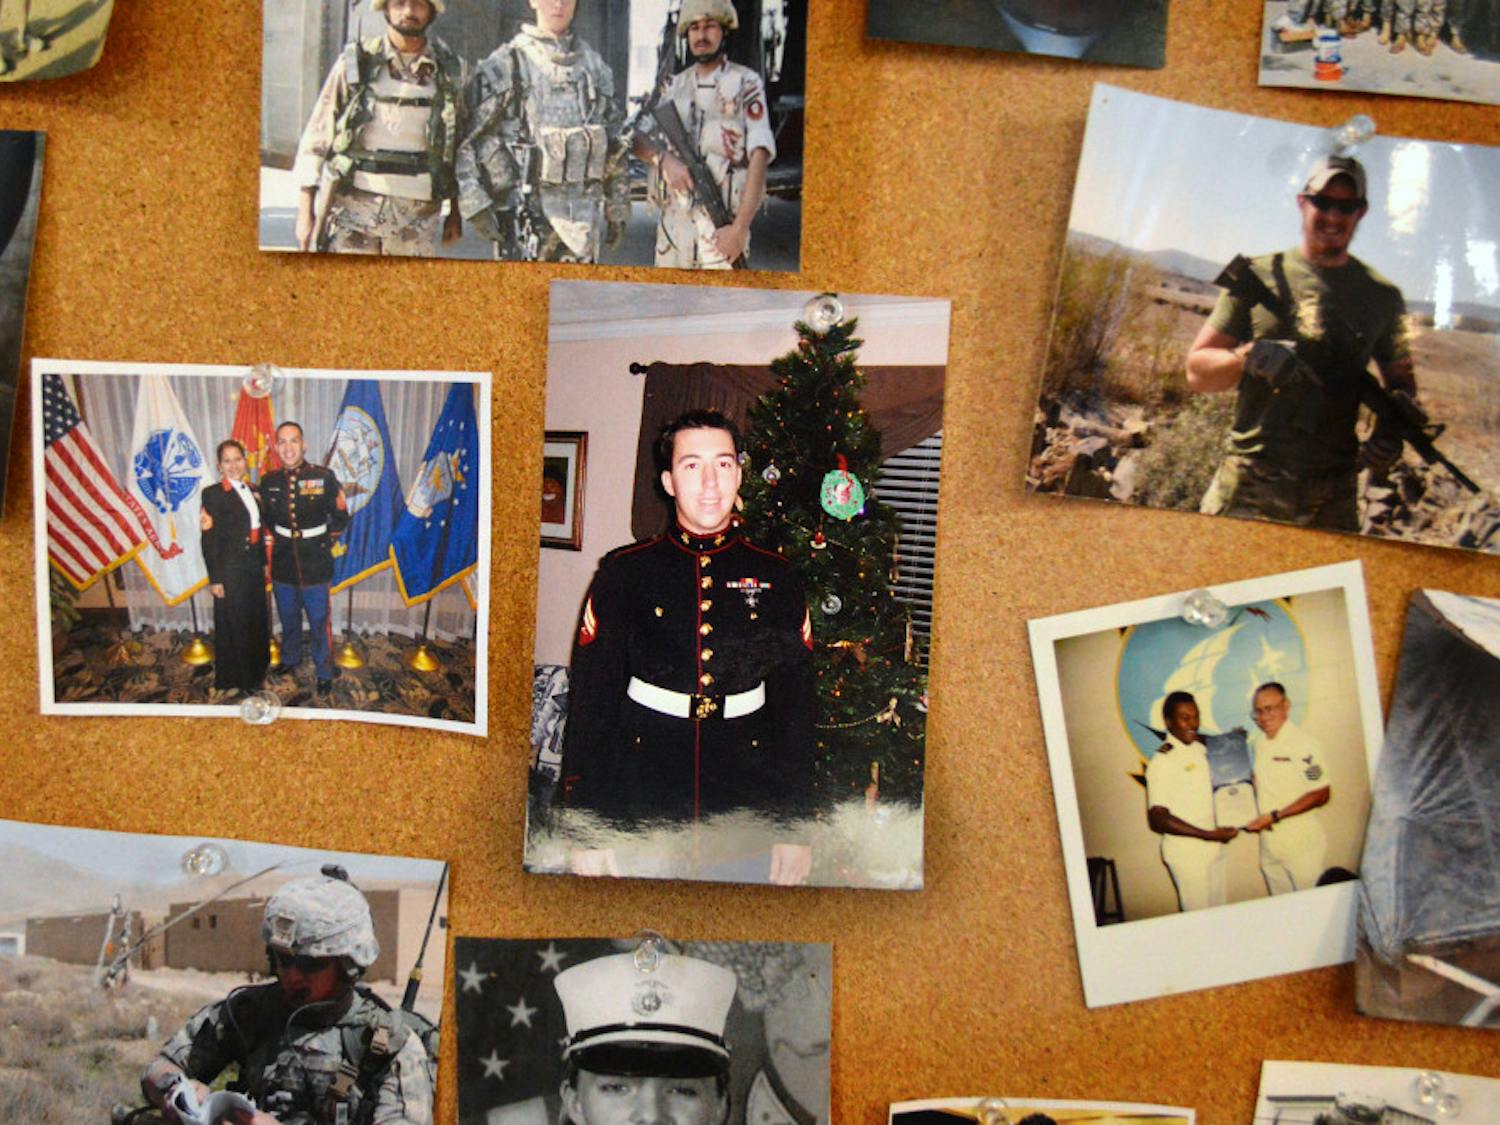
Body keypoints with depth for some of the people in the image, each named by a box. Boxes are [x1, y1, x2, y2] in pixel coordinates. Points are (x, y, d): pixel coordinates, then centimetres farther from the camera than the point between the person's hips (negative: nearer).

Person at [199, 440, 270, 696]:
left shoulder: (253, 491, 8)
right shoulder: (213, 494, -12)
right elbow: (209, 540, -13)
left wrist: (263, 563, 12)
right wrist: (215, 579, -15)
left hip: (254, 568, 6)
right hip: (231, 570, -6)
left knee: (257, 621, 16)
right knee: (234, 625, 5)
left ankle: (256, 669, 34)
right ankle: (237, 678, 19)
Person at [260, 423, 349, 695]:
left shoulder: (324, 477, -13)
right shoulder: (269, 481, -2)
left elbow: (340, 517, -4)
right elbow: (266, 518, 14)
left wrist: (325, 543, -4)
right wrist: (275, 540, 5)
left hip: (315, 563, -4)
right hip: (283, 562, 4)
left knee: (319, 623, 4)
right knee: (288, 619, 21)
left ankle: (324, 673, 18)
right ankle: (289, 660, 43)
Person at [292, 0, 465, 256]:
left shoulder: (449, 71, 8)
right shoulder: (355, 64, 2)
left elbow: (461, 144, 15)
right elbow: (316, 138, 3)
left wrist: (455, 210, 13)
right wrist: (305, 212, -2)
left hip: (417, 215, 2)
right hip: (353, 208, -2)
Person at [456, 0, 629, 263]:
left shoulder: (596, 66, 14)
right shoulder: (506, 63, -1)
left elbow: (617, 146, 17)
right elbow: (463, 139, -5)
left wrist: (617, 211, 14)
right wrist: (475, 204, -13)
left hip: (585, 218, 4)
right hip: (526, 215, -4)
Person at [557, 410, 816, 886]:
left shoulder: (776, 578, 4)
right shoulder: (625, 572, -1)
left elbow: (796, 708, 6)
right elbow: (590, 703, -1)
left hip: (746, 807, 1)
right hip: (642, 800, -1)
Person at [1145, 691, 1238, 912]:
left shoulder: (1202, 748, 7)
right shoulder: (1161, 761, -15)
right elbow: (1158, 819, -19)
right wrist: (1209, 835, -20)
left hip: (1214, 847, 7)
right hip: (1185, 850, -7)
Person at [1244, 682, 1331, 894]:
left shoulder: (1304, 744, -12)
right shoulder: (1255, 744, 8)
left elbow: (1321, 795, -15)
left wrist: (1275, 816, -19)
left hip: (1303, 846, -6)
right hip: (1268, 846, 6)